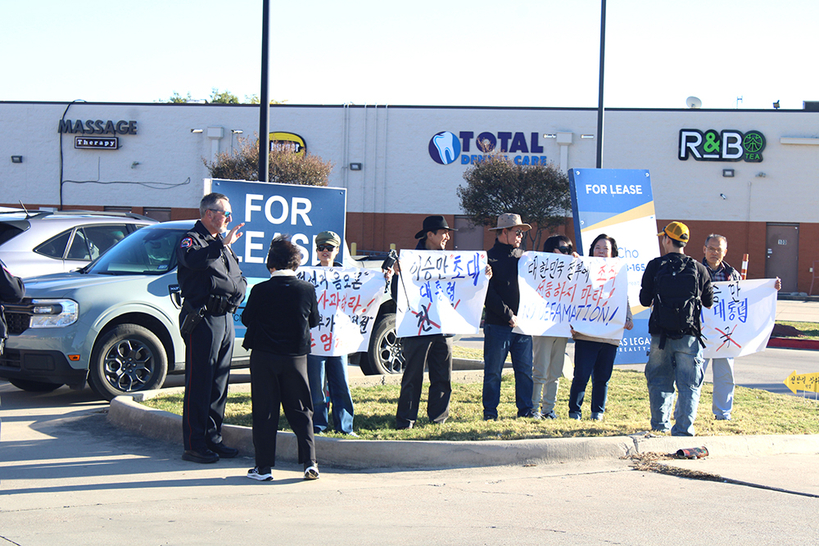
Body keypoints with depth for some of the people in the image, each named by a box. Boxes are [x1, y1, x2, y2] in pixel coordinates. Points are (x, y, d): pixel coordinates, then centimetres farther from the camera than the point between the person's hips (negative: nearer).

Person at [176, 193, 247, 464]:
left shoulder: (221, 243, 21)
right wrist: (222, 244, -35)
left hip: (226, 318, 9)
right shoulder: (192, 239, -6)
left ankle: (213, 439, 19)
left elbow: (239, 278, 23)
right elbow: (193, 260, -31)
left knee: (219, 382, 12)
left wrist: (237, 289, 2)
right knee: (199, 383, -7)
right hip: (203, 320, -9)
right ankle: (194, 444, -5)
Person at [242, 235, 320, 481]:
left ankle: (264, 466, 5)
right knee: (300, 411, 9)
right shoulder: (307, 289, -5)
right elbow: (314, 321, 7)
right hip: (296, 357, 2)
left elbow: (246, 319, 0)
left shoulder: (261, 291, -11)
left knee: (264, 412, 5)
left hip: (264, 358, -2)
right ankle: (309, 462, 3)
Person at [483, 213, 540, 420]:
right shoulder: (490, 257, -4)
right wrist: (508, 315, -15)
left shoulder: (523, 256, 14)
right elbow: (488, 294, -11)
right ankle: (490, 411, 9)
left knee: (525, 369, 6)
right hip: (498, 325, -5)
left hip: (522, 324, 5)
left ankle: (526, 408, 14)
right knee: (493, 370, 2)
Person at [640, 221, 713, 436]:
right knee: (689, 384, 4)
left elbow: (644, 300, 0)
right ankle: (683, 427, -1)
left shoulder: (655, 266, -3)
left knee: (659, 380, 14)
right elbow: (709, 302, 5)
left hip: (661, 334, 1)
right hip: (689, 335, -1)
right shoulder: (698, 269, -2)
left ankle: (660, 424, 18)